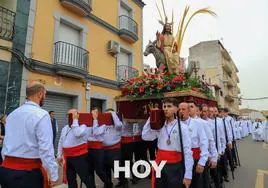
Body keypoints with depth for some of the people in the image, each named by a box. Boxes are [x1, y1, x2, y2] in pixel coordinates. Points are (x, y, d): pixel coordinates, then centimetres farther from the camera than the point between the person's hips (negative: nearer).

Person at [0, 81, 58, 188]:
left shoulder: (11, 114, 8)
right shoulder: (41, 115, -16)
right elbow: (46, 148, -21)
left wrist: (9, 163, 21)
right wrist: (53, 174, -14)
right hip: (29, 171, -7)